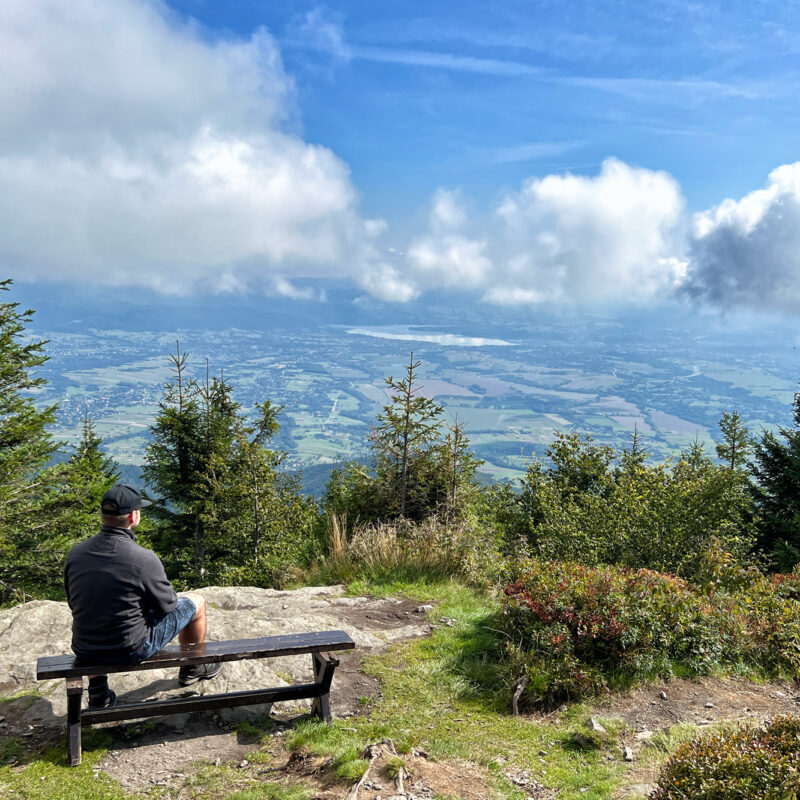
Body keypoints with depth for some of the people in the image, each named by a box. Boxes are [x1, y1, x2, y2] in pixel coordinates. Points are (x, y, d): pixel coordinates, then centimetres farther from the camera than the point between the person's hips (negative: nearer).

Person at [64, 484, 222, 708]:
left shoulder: (76, 553, -7)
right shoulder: (144, 559, -24)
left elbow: (74, 603, 8)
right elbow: (167, 605, -9)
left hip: (84, 652, 5)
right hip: (131, 651, -5)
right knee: (195, 601, 14)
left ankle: (98, 693, 33)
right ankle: (193, 668, 36)